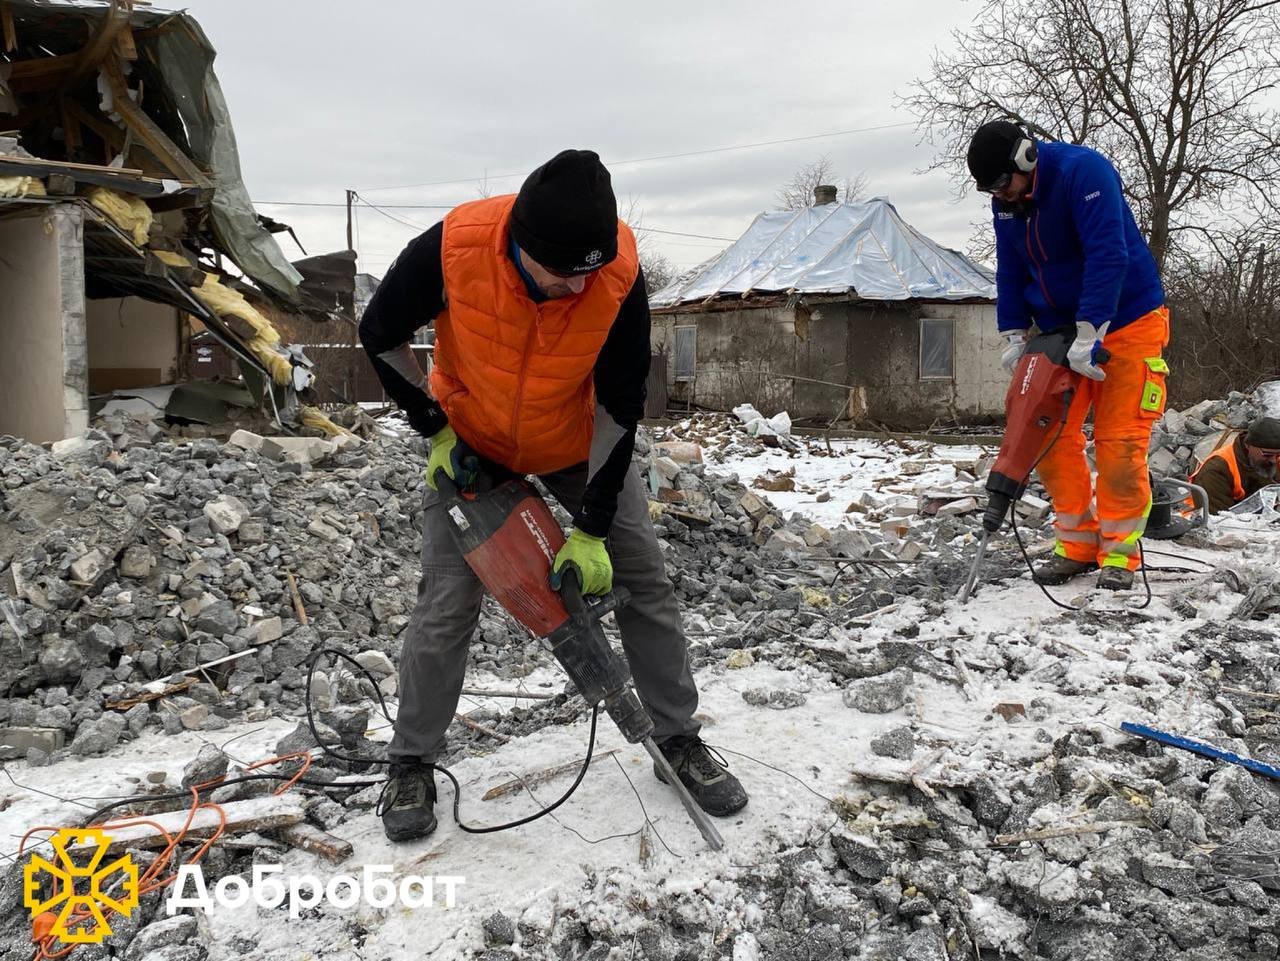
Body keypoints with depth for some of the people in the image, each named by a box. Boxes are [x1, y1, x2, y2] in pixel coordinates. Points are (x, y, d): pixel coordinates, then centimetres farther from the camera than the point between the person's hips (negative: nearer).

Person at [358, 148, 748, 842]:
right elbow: (380, 334, -12)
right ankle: (412, 765, 17)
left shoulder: (620, 275, -29)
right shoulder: (451, 249, -32)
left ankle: (679, 741, 17)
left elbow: (620, 403, -20)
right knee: (446, 605, -4)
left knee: (645, 582, 0)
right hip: (472, 443, -1)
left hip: (579, 444, 1)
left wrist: (591, 529, -19)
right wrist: (434, 431, -14)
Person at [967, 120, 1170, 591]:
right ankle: (1077, 544, 12)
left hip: (1126, 323, -6)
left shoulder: (1084, 170, -21)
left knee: (1119, 443, -7)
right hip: (1060, 332, 7)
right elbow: (1011, 271, 10)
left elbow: (1108, 255, -28)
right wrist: (1014, 335, 1)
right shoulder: (1006, 202, 1)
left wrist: (1089, 334, -31)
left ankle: (1118, 552, 5)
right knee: (1051, 437, 0)